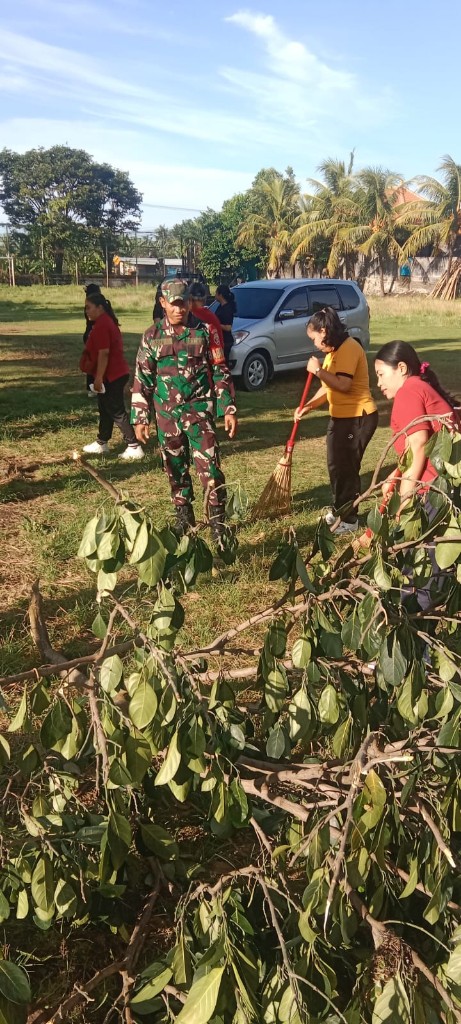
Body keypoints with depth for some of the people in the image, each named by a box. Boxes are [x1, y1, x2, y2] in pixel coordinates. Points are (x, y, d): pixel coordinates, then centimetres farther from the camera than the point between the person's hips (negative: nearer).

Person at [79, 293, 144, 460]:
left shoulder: (101, 325, -18)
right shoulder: (107, 321, 15)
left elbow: (103, 353, -24)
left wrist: (98, 378, -21)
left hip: (111, 376, -11)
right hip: (116, 374, 11)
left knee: (117, 412, -6)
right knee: (105, 409, 18)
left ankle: (134, 447, -3)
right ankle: (101, 444, 30)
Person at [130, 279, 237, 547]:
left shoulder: (206, 331, -1)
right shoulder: (152, 336, 4)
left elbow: (221, 373, 1)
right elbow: (142, 380, 6)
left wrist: (229, 409, -5)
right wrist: (140, 418, 3)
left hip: (199, 409, -3)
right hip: (167, 413, 3)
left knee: (210, 468, -11)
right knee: (176, 471, 12)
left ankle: (218, 524, -3)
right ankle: (184, 521, 27)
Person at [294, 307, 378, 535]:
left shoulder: (348, 348, -17)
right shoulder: (333, 351, 14)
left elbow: (343, 385, -29)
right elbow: (329, 388, 16)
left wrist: (318, 370, -21)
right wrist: (307, 407, 4)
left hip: (357, 418, -10)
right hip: (341, 417, 10)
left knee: (347, 468, -3)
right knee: (336, 465, 18)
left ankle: (349, 519, 9)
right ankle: (339, 509, 33)